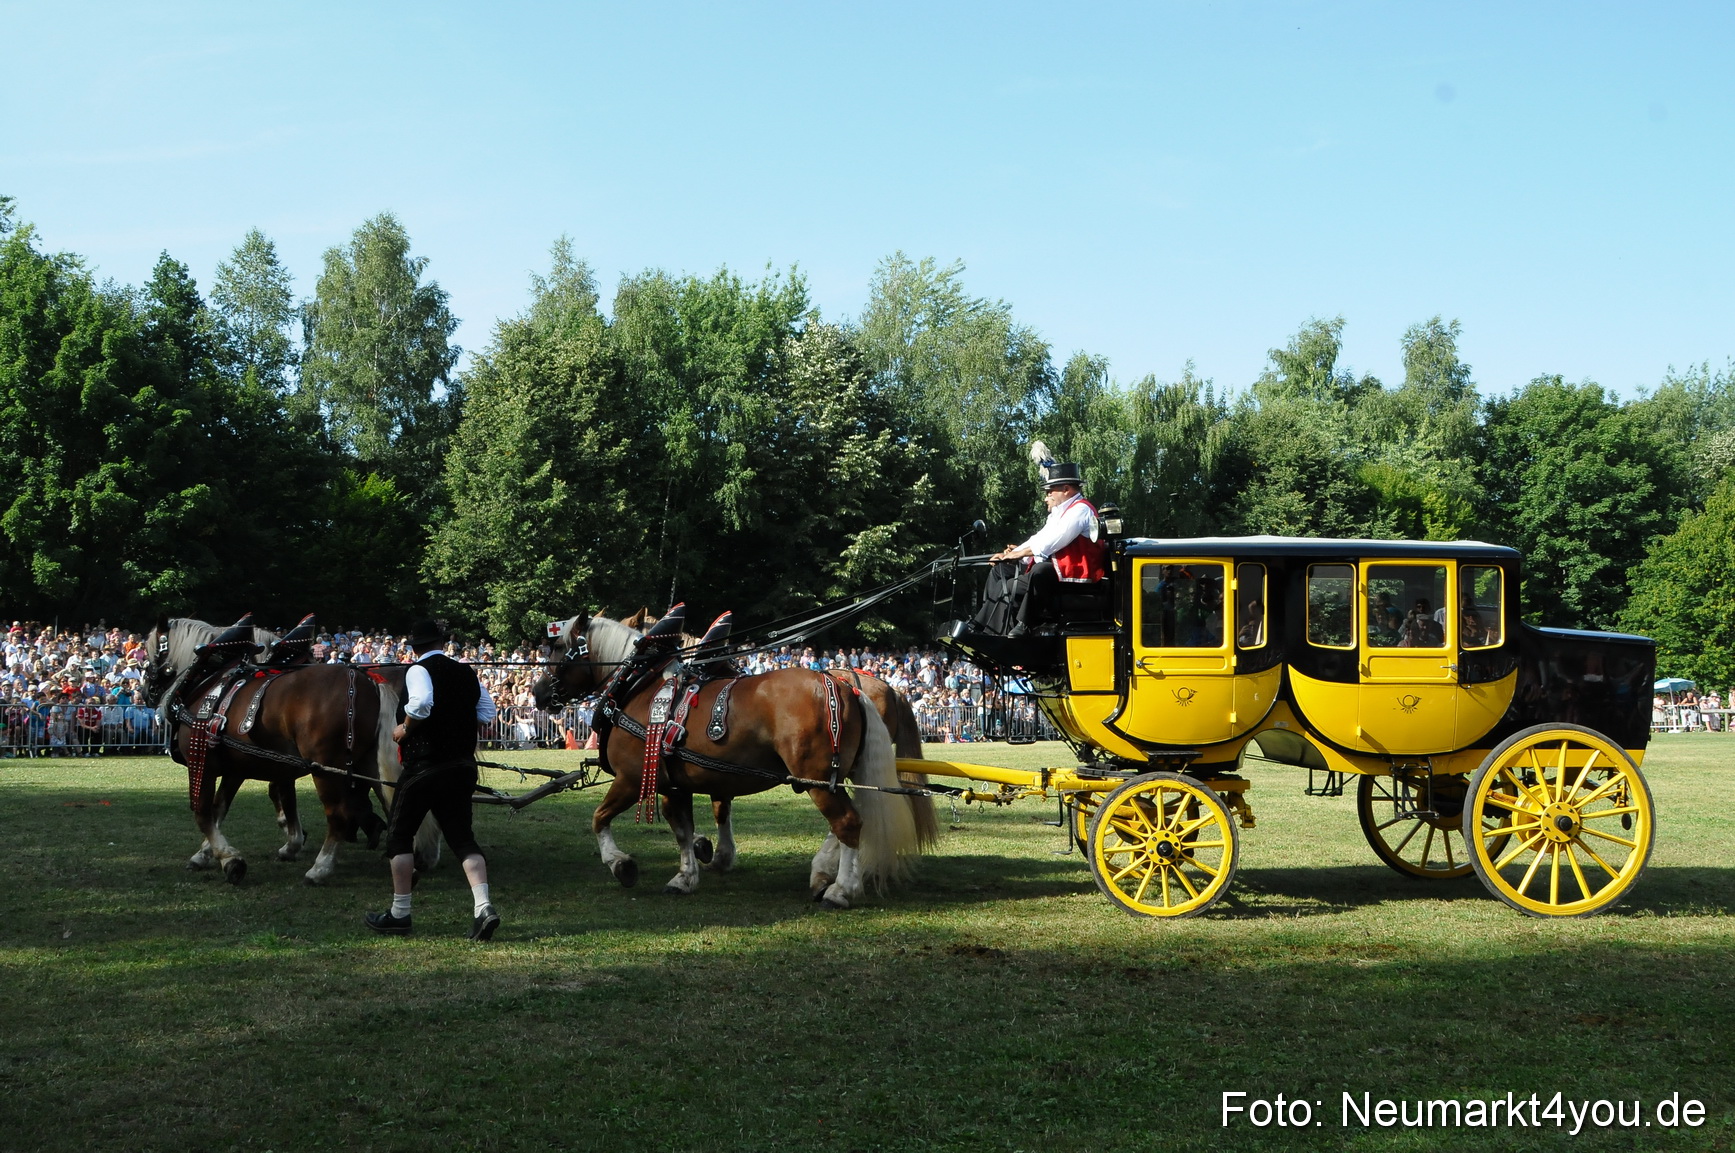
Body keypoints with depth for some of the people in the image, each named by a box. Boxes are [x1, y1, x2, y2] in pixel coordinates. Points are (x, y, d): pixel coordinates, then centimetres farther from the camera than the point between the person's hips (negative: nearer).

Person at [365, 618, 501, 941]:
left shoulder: (418, 670, -9)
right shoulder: (467, 673, 9)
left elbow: (421, 703, -29)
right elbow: (487, 713, 9)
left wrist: (405, 729, -13)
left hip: (425, 765, -5)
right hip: (463, 765, 6)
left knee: (400, 835, 10)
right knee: (461, 836, 8)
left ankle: (399, 914, 14)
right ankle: (484, 906, -10)